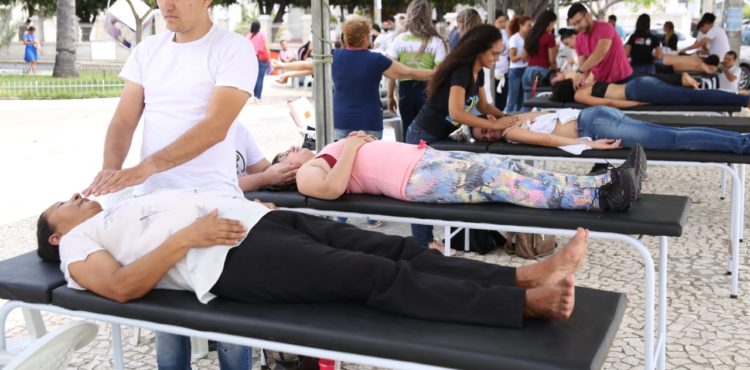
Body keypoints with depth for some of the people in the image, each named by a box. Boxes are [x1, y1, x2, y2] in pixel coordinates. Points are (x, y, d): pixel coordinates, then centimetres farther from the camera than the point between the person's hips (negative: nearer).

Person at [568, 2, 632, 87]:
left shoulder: (604, 28, -16)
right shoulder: (578, 39, 5)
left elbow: (600, 53, -31)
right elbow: (583, 63, 1)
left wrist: (580, 71, -34)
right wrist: (583, 77, -23)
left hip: (621, 80, -6)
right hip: (600, 82, 6)